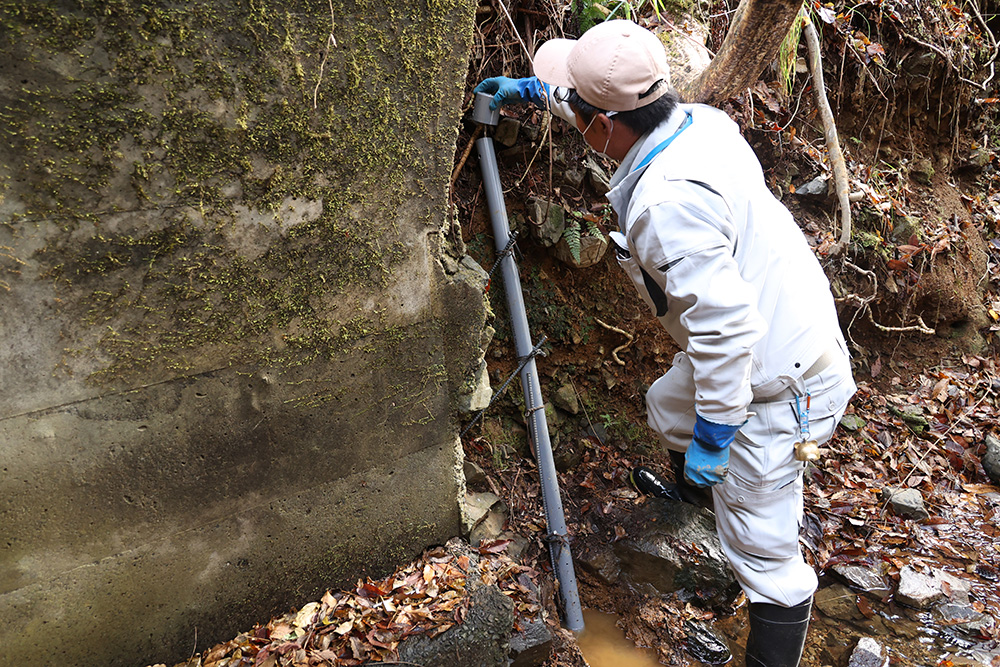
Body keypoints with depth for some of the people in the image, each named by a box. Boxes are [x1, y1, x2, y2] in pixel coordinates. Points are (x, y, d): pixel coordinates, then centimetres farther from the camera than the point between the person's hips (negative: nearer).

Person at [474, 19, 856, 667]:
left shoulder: (667, 200, -33)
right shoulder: (698, 119, -4)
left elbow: (726, 326, -33)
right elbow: (615, 102, 18)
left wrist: (712, 436, -21)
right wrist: (531, 90, 29)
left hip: (777, 384, -10)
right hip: (767, 338, 10)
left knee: (762, 548, 2)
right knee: (669, 409, 33)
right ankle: (687, 491, 62)